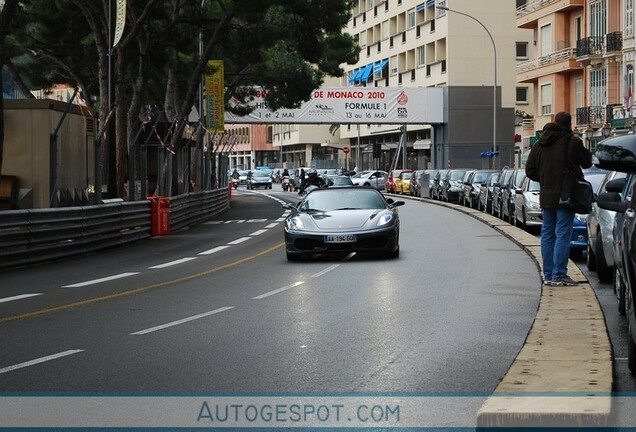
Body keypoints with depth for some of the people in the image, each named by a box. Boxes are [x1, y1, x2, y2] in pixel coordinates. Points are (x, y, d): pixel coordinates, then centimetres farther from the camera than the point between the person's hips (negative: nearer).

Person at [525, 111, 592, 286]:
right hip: (565, 194, -6)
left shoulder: (539, 144, 10)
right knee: (563, 235, -5)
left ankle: (548, 274, 12)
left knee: (547, 234, 11)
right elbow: (587, 162, 1)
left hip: (546, 196, 6)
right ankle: (559, 275, -8)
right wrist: (585, 150, 18)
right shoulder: (572, 142, -10)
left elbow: (530, 170, 10)